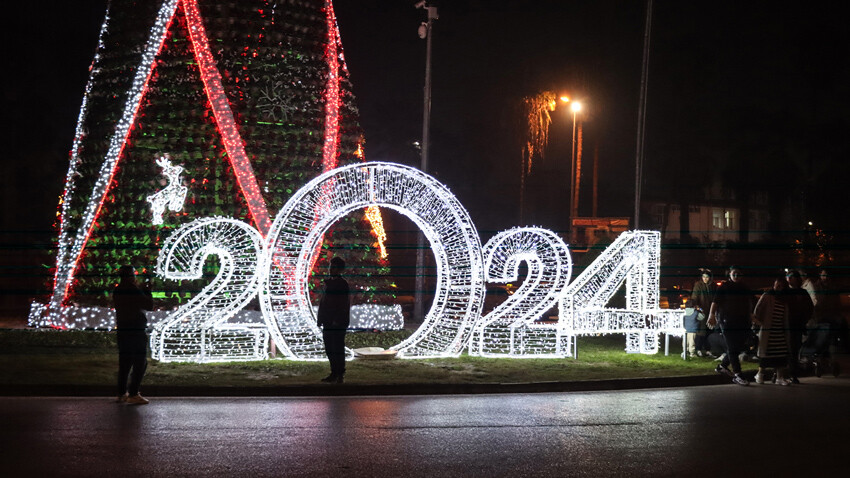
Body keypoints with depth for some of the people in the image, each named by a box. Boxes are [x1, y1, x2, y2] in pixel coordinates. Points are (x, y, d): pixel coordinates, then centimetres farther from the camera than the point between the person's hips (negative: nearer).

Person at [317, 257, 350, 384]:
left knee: (338, 348, -5)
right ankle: (335, 373, 18)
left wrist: (338, 320, -19)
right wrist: (320, 318, 12)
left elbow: (344, 304, -14)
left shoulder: (342, 284, -9)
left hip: (338, 323, -8)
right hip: (328, 322, 8)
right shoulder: (328, 282, 14)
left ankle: (340, 374, 1)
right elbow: (323, 301, 17)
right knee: (329, 348, 10)